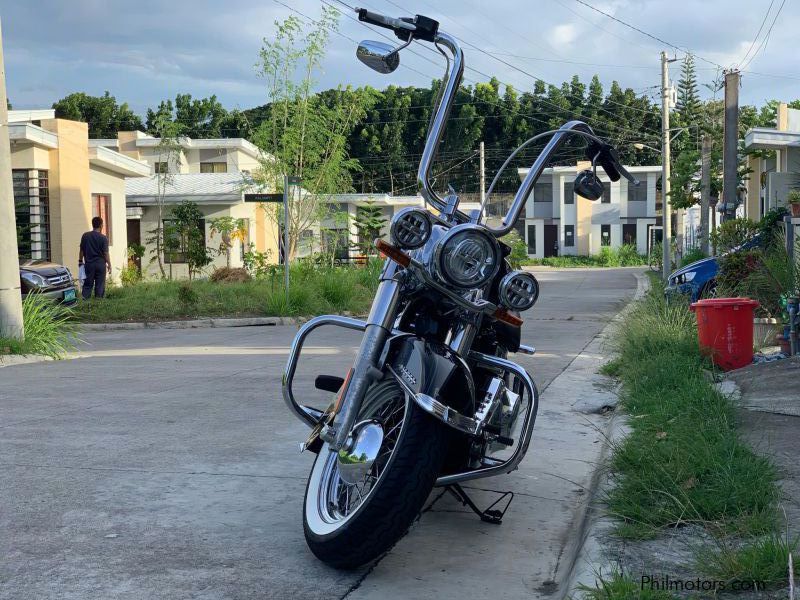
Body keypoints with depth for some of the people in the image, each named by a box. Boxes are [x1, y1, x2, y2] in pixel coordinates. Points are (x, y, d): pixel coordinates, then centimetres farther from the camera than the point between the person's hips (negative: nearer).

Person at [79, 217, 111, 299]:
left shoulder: (85, 236, 1)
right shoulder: (103, 238, -8)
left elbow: (82, 250, 5)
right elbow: (105, 253, -9)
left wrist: (80, 261, 16)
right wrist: (109, 265, -2)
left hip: (88, 264, 3)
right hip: (100, 264, -3)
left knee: (87, 285, 7)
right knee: (100, 285, 4)